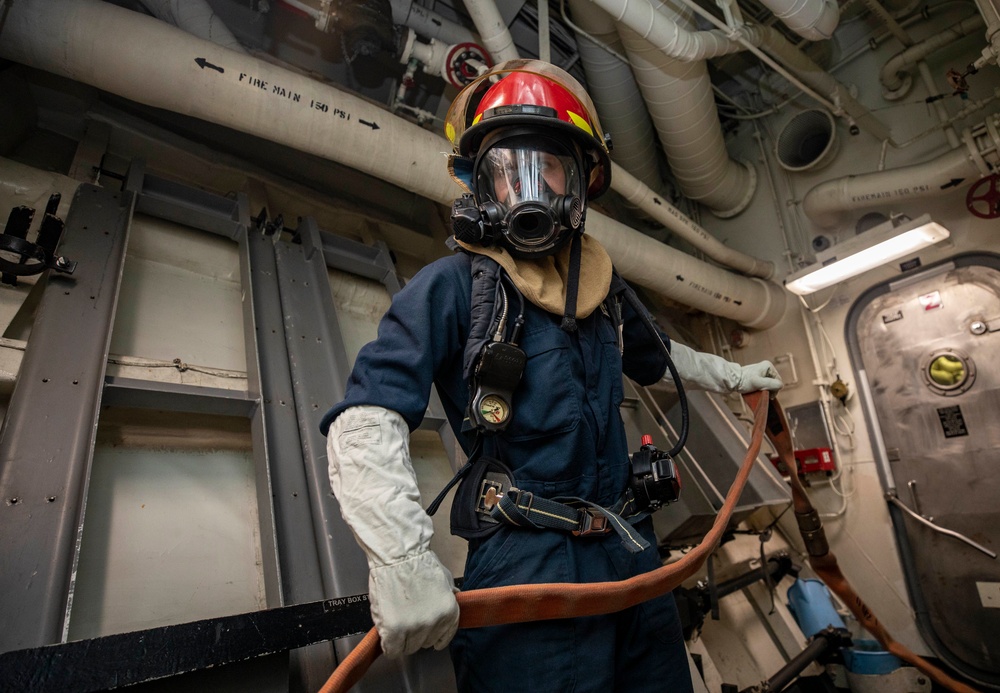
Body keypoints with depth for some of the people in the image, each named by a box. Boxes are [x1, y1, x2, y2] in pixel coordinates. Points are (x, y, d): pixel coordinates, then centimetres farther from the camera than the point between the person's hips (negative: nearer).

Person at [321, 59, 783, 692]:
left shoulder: (600, 285, 11)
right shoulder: (453, 286, -9)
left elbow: (654, 355, 31)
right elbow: (366, 422, -19)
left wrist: (736, 376, 40)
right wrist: (405, 559, -29)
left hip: (631, 551, 7)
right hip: (529, 568, -6)